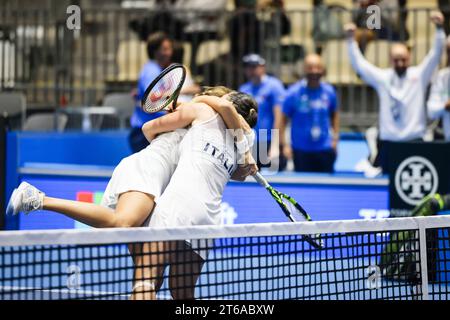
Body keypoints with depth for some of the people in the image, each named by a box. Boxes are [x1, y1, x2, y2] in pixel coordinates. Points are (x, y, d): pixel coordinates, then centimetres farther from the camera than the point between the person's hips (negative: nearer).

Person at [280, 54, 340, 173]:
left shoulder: (329, 91, 2)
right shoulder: (293, 93, -8)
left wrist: (335, 137, 9)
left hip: (325, 150, 3)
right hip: (301, 150, -3)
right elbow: (283, 119, -5)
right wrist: (284, 144, -12)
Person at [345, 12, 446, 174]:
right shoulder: (382, 77, 7)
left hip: (414, 141, -1)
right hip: (387, 142, 1)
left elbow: (435, 55, -5)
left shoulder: (419, 75, 4)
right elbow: (359, 63, 6)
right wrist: (351, 39, -4)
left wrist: (439, 29, -18)